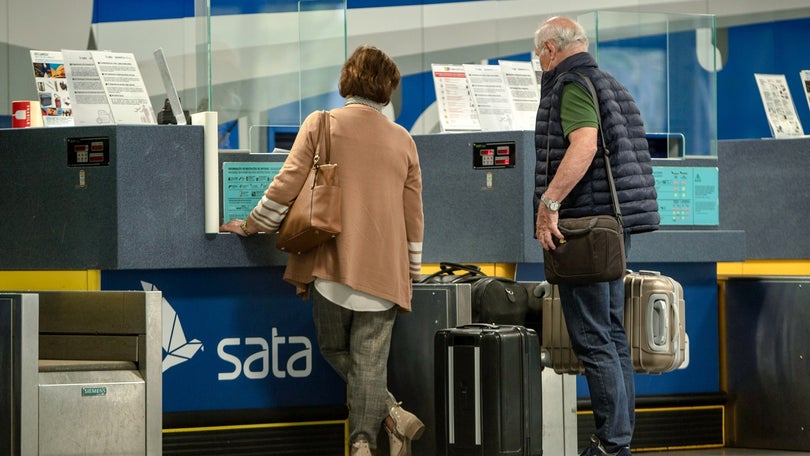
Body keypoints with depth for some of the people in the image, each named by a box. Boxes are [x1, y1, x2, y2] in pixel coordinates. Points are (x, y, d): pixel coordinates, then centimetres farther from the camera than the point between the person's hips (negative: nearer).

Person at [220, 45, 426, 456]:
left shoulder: (320, 125, 0)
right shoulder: (402, 141, 8)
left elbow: (286, 187, -4)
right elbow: (413, 217, 12)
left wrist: (251, 225, 11)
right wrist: (411, 274, 24)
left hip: (331, 267, -2)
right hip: (383, 272, 2)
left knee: (336, 351, 14)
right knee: (369, 363, 5)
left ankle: (392, 412, -2)